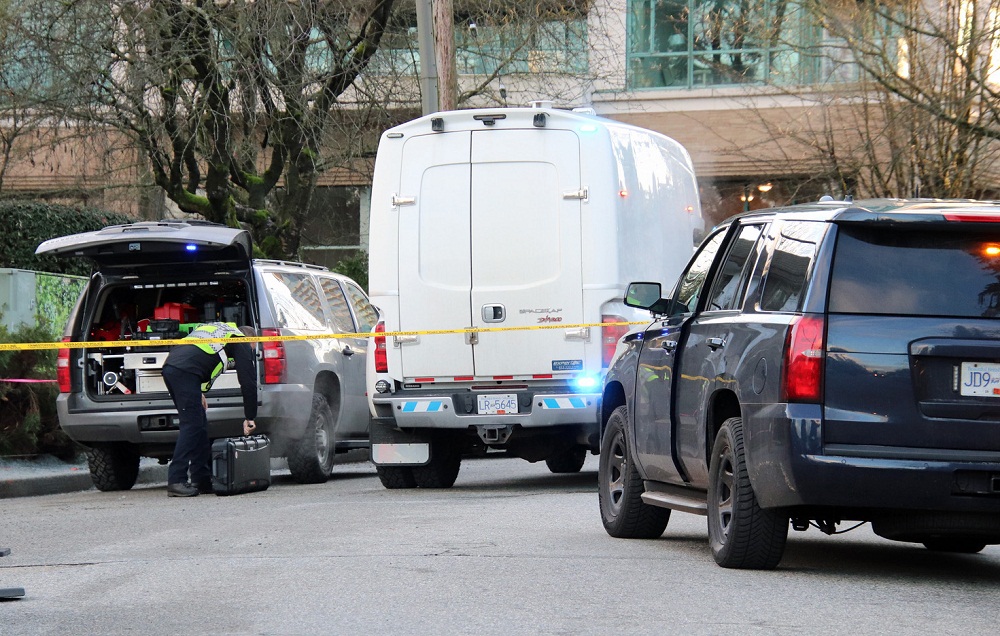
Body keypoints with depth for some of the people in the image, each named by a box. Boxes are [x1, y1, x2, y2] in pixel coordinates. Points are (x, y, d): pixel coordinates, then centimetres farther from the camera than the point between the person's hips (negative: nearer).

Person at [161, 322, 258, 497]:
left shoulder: (214, 327, 35)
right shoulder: (242, 343, 13)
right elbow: (248, 381, 9)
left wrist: (199, 393, 26)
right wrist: (250, 417, 13)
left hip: (169, 366, 8)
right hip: (185, 372, -8)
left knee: (199, 425, 14)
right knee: (192, 426, -8)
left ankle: (202, 479, 15)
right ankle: (176, 482, -16)